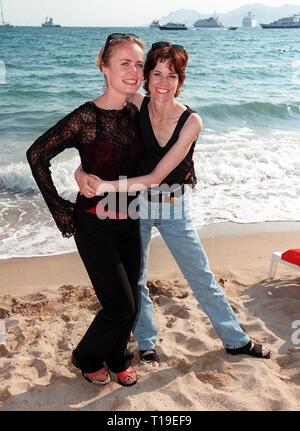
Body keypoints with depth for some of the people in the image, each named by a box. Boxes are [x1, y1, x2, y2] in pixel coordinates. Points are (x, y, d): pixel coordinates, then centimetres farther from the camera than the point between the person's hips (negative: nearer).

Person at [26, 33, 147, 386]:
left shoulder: (134, 112, 2)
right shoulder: (86, 117, -18)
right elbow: (36, 155, -13)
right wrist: (59, 209, -9)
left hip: (128, 223, 6)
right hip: (94, 226, -6)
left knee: (129, 302, 13)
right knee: (121, 306, -2)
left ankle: (117, 358, 39)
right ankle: (87, 359, 27)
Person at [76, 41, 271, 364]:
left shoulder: (191, 122, -18)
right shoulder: (135, 106, -13)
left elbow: (157, 175, -23)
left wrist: (112, 186, -32)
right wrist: (82, 170, -26)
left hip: (174, 206, -1)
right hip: (134, 204, 1)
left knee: (202, 277, 10)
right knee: (135, 280, 12)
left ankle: (236, 340, 28)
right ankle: (146, 343, 35)